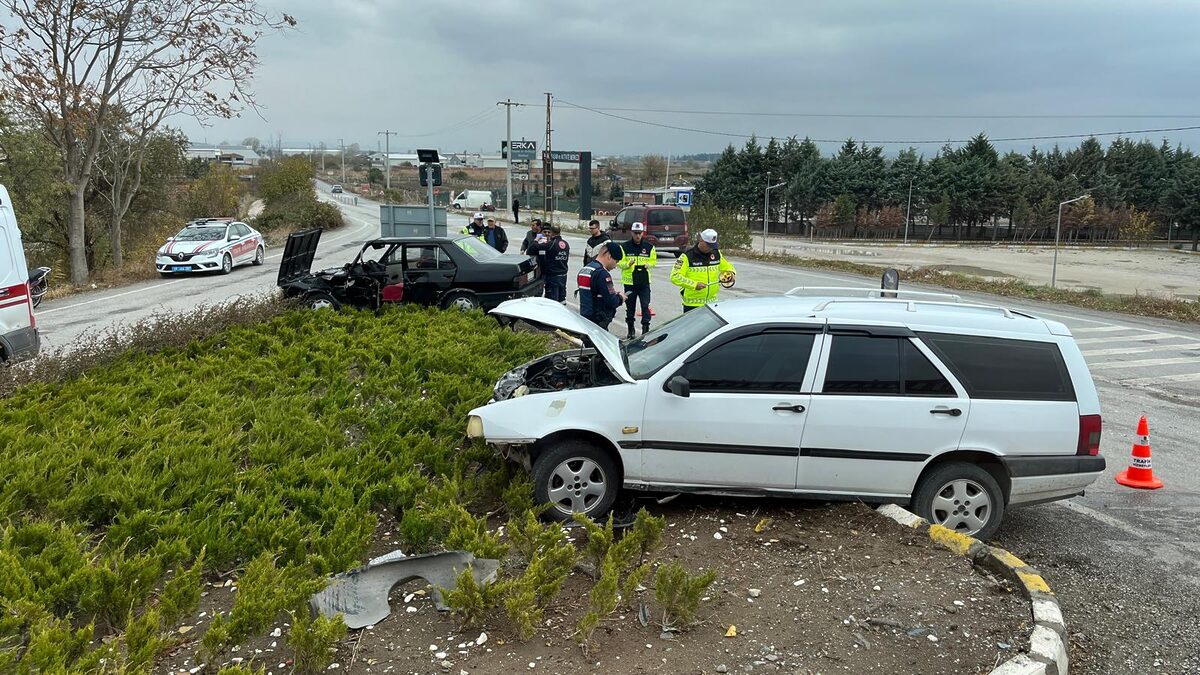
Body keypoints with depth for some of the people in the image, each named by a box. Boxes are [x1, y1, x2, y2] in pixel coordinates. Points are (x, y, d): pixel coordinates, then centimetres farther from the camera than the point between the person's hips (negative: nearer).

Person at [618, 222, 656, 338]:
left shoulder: (649, 247, 4)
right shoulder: (625, 247, 0)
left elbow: (653, 261, 11)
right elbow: (620, 262, 0)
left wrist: (648, 265, -11)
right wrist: (628, 264, -20)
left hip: (644, 281, 0)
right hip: (629, 281, 0)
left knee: (645, 306, -6)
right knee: (630, 307, 9)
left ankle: (646, 328, 0)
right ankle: (630, 330, 23)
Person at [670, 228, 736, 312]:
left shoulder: (716, 254, 7)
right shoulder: (688, 256, -10)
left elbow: (728, 267, 22)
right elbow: (675, 277, -15)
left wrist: (731, 274, -3)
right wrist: (694, 284, -24)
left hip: (712, 302, 5)